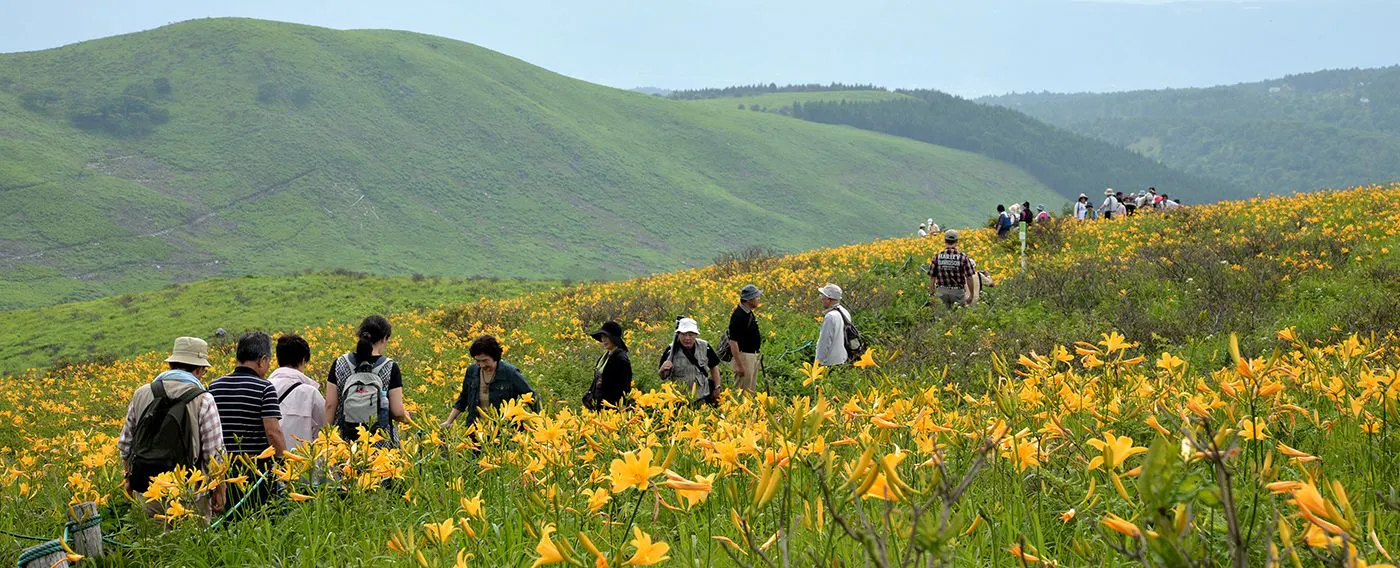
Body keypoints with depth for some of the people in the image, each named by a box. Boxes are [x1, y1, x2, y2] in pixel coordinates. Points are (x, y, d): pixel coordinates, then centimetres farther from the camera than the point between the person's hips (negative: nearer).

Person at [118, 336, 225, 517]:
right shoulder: (203, 400, -7)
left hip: (146, 488, 4)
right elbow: (214, 452, -6)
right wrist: (219, 490, 4)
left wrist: (129, 477, 27)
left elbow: (125, 443, 15)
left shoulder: (141, 394, 7)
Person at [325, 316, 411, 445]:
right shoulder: (390, 368, -5)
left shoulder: (340, 364, 1)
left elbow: (330, 405, 2)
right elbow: (397, 412, -6)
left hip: (345, 439, 2)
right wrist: (405, 416, 16)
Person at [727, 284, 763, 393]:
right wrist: (739, 365, -22)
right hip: (743, 356, -10)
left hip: (753, 355, 10)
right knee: (744, 390, -5)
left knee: (752, 390, 15)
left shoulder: (749, 313, 9)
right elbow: (733, 341, -22)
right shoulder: (738, 316, -21)